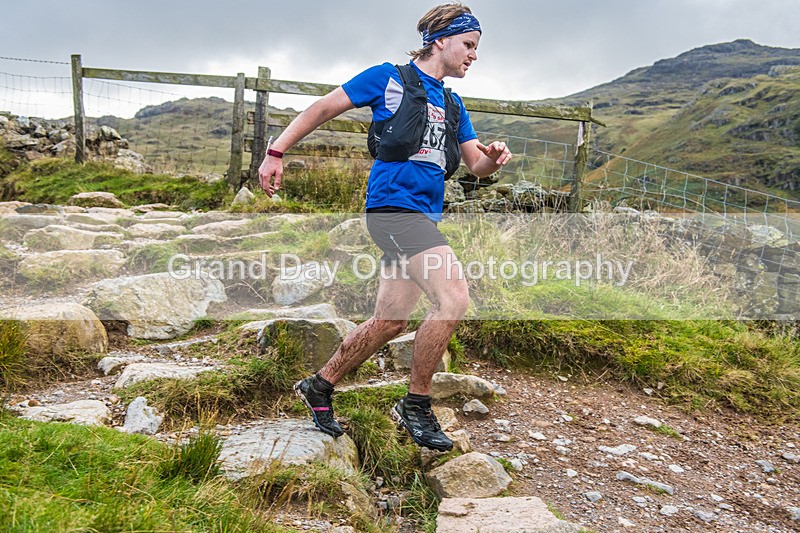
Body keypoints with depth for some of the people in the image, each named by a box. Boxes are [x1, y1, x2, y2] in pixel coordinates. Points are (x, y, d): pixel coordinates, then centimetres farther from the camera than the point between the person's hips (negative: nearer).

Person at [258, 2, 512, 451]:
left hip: (424, 218, 8)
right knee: (454, 298, -21)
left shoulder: (453, 106, 21)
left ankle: (319, 387, 26)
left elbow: (477, 165, 18)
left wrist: (493, 158, -6)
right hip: (394, 207, -8)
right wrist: (276, 153, 3)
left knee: (390, 321, 8)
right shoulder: (389, 78, 1)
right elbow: (323, 108, 5)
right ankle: (416, 406, -4)